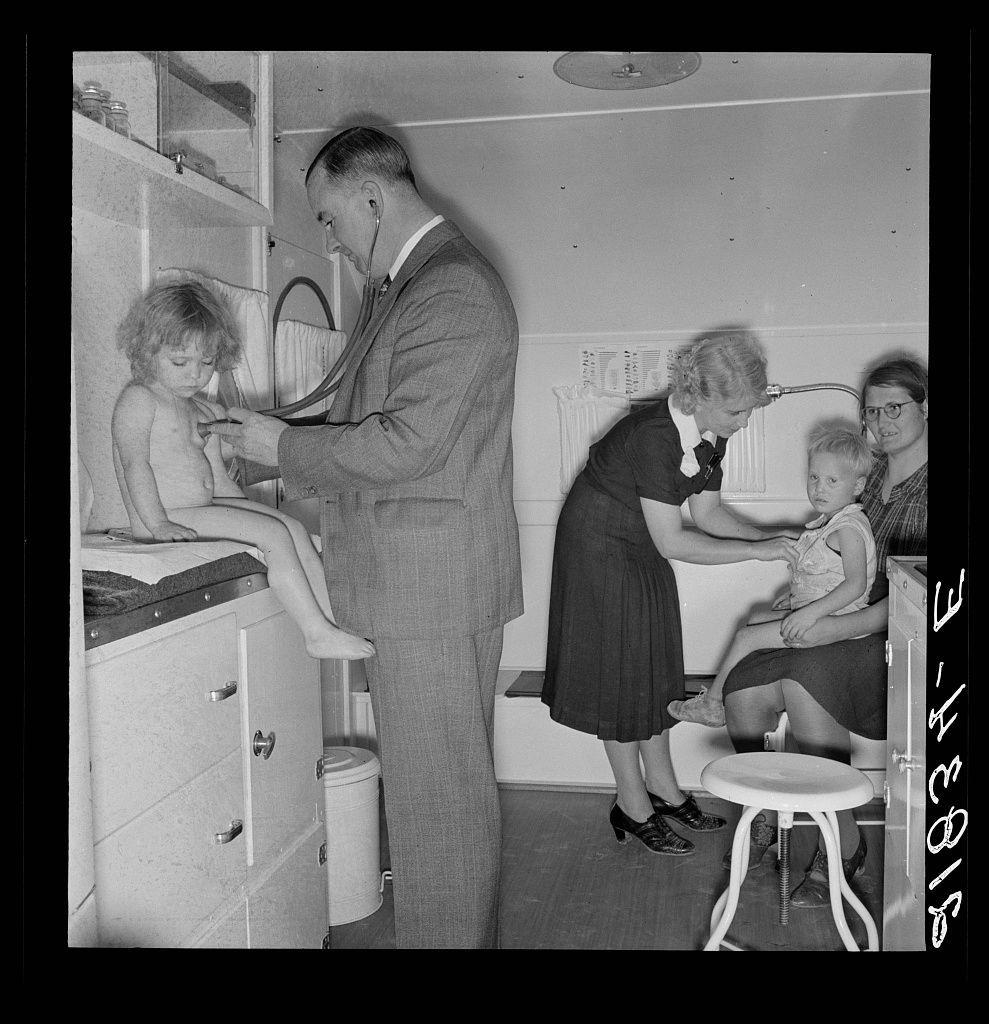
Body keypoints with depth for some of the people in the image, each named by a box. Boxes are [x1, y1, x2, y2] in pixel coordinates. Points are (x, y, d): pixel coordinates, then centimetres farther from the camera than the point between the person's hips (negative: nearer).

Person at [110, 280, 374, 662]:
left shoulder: (208, 412, 18)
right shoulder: (138, 399, -8)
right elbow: (135, 464, -18)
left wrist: (252, 513, 12)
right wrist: (157, 523, -25)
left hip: (207, 507, 9)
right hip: (168, 518, -9)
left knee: (293, 528, 0)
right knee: (274, 536, -19)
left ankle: (331, 620, -4)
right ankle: (318, 634, -17)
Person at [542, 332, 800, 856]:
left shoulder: (710, 434, -7)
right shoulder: (653, 435, -33)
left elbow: (707, 511, 3)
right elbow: (672, 542, -30)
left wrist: (773, 540, -8)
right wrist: (756, 550, -27)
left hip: (643, 551, 8)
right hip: (598, 544, -8)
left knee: (654, 666, 12)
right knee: (619, 670, -1)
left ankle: (662, 787, 25)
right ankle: (632, 806, 12)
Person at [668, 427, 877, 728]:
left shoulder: (849, 528, -21)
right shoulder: (830, 519, 11)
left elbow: (856, 584, -31)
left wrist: (810, 612, -34)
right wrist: (793, 597, 17)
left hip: (830, 621, -11)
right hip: (807, 607, 11)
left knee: (745, 637, -10)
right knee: (756, 619, 22)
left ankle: (711, 705, 4)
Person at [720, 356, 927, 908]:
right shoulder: (873, 473, 16)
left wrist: (841, 627, -22)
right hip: (854, 631, 7)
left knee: (803, 682, -34)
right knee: (744, 691, -16)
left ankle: (845, 844, -15)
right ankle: (763, 814, 9)